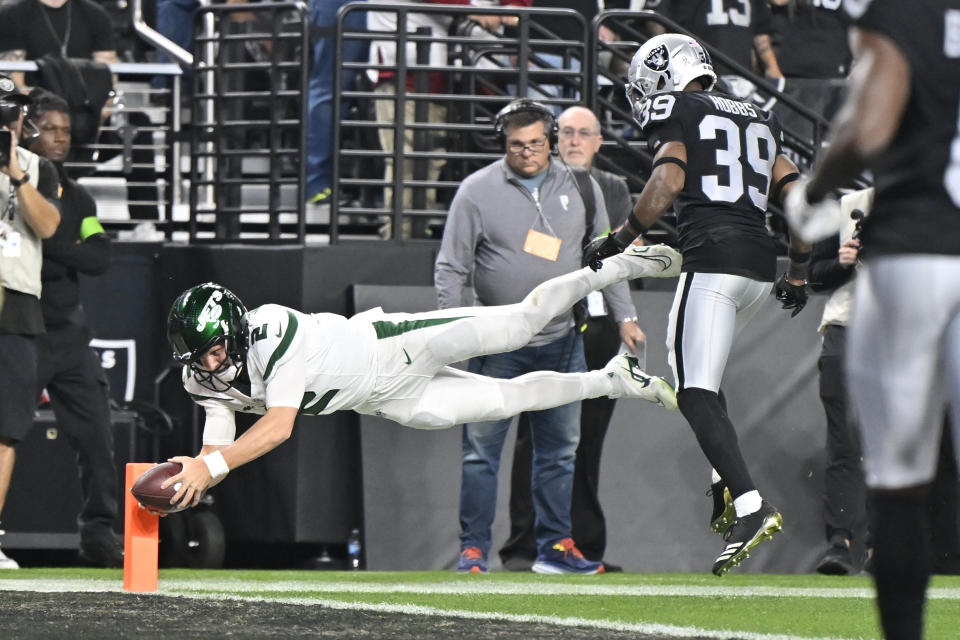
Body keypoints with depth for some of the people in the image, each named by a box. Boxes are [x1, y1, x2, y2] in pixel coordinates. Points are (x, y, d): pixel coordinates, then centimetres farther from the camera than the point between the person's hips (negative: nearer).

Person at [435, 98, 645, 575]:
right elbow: (451, 267, -2)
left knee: (559, 447, 8)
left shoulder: (580, 188, 4)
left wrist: (624, 316, 9)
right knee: (481, 447, -4)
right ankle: (473, 548, 1)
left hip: (561, 341, 3)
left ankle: (555, 545, 16)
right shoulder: (477, 190, -4)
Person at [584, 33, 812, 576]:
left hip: (713, 260, -7)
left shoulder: (675, 112, 4)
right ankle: (729, 485, 12)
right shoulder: (758, 120, 23)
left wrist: (620, 240, -4)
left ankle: (751, 505, -23)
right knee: (704, 377, 24)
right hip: (761, 264, 7)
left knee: (696, 393, -9)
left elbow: (667, 183, -13)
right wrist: (798, 272, 25)